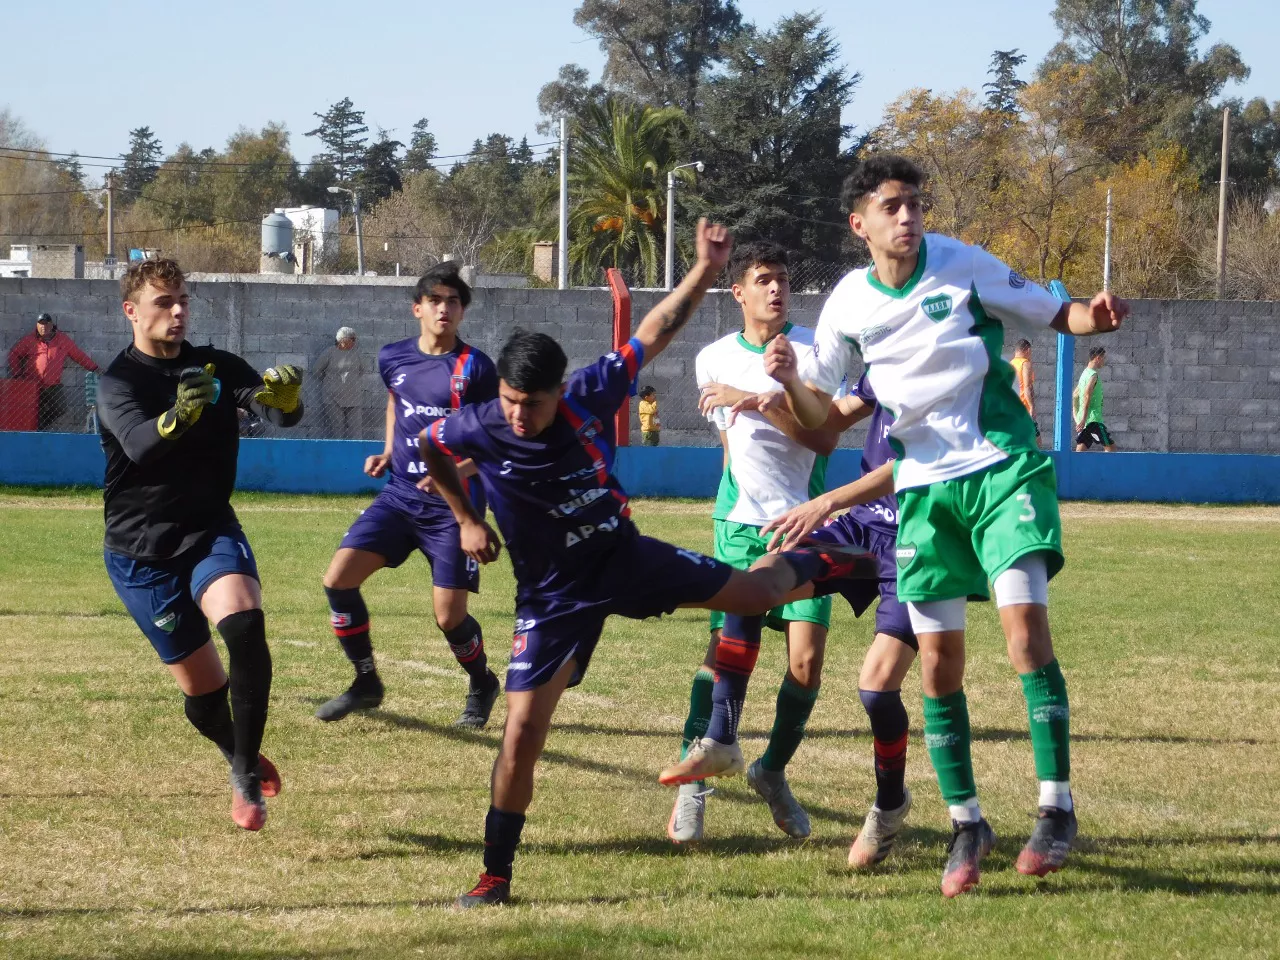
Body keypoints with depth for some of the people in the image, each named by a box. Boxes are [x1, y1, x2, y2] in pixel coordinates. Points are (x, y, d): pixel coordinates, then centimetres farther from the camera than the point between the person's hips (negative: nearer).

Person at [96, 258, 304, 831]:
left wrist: (285, 395, -36)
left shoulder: (217, 368, 4)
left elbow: (281, 415, -11)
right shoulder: (118, 382, -8)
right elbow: (139, 443, -29)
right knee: (201, 684, 2)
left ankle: (246, 778, -20)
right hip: (141, 551, -2)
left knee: (243, 623, -29)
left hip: (211, 532, 2)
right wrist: (177, 417, -52)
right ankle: (242, 760, 35)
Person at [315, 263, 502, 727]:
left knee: (449, 616, -7)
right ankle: (366, 683, 8)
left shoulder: (476, 368, -11)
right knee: (338, 577, -10)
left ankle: (482, 685, 25)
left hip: (452, 506, -5)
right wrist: (388, 451, 13)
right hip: (400, 494, 5)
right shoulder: (393, 358, 4)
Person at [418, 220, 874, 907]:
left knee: (755, 592, 11)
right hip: (554, 594, -2)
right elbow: (427, 447, 3)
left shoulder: (590, 395, -18)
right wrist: (467, 520, 6)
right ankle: (495, 878, 2)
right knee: (522, 731, -11)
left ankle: (811, 562, 51)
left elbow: (651, 335, -5)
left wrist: (705, 272, -11)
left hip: (625, 557, 2)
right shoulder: (478, 429, -21)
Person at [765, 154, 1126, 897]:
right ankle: (966, 824, 15)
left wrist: (1095, 317, -19)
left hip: (1002, 467, -3)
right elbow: (819, 414, 11)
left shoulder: (963, 266, -5)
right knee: (939, 663, 1)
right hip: (923, 486, 3)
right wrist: (790, 380, -11)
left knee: (1026, 625, -18)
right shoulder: (848, 306, 2)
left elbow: (1054, 315, 4)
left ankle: (1057, 809, -10)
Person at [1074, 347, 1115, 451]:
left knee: (1080, 450, 3)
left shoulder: (1085, 373, 17)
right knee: (1110, 447, -4)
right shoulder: (1093, 375, -12)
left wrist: (1077, 417, 24)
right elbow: (1086, 397, -22)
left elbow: (1075, 395, 24)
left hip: (1083, 420, 9)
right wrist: (1083, 419, -27)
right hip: (1093, 420, -9)